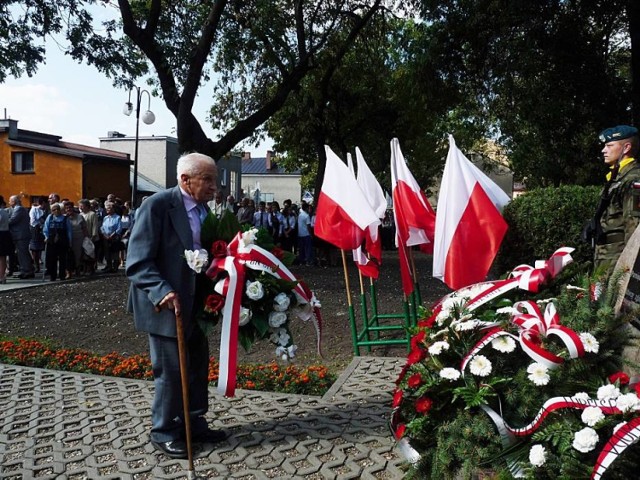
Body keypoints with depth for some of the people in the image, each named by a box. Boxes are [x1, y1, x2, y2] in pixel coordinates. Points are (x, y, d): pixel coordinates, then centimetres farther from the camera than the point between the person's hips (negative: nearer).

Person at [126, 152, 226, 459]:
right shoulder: (157, 205, -17)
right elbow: (137, 263, -20)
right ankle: (164, 432, 25)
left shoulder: (203, 209, 7)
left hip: (196, 304, 8)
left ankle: (193, 424, 34)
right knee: (170, 371, 5)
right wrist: (164, 293, -32)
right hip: (167, 305, -7)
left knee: (197, 367, 16)